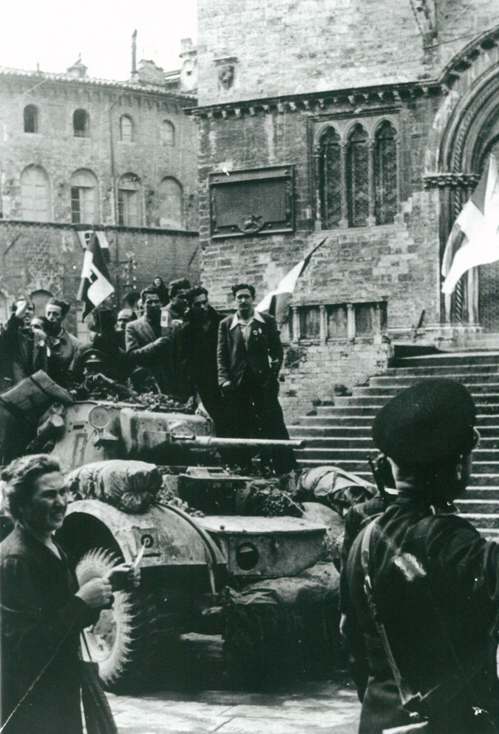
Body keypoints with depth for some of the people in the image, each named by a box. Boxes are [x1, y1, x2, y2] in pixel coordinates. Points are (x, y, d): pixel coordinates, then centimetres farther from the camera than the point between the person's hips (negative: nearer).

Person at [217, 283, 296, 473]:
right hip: (236, 384, 1)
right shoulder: (226, 325, 9)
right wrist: (224, 379, -5)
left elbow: (277, 352, 7)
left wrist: (272, 376, -3)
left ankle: (286, 469, 0)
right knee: (238, 429, 1)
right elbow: (221, 355, 7)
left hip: (262, 383, -1)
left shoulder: (267, 322, 6)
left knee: (274, 426, -3)